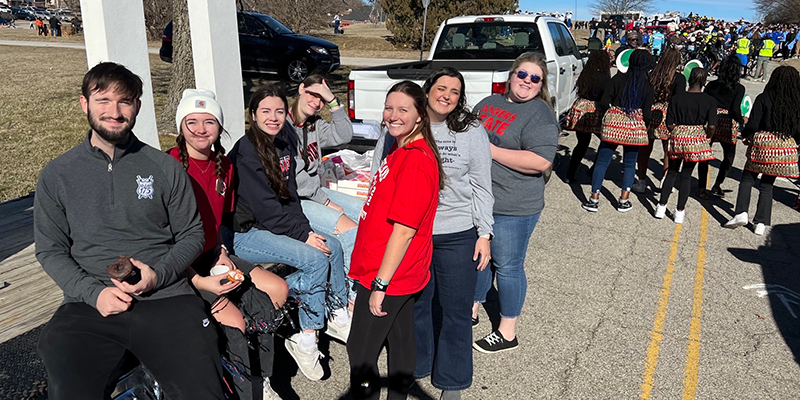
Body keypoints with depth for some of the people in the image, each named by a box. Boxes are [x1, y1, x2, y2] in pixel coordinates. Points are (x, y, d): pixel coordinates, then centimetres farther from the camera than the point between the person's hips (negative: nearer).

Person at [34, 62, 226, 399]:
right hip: (87, 304, 1)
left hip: (166, 297, -1)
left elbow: (192, 234, 10)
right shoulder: (56, 175, 10)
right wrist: (93, 292, -7)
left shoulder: (165, 168, 7)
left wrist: (158, 274, -8)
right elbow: (49, 249, 10)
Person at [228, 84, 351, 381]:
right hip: (246, 233, -8)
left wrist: (307, 228, -6)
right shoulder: (246, 151, -17)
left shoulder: (285, 143, 6)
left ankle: (337, 316, 9)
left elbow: (290, 195, 8)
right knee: (316, 258, -22)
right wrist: (303, 234, -19)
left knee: (332, 245, -5)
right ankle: (304, 339, -9)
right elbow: (264, 206, -21)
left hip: (274, 226, 8)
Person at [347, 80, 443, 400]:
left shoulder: (415, 160, -23)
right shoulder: (403, 151, 9)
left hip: (388, 276, -10)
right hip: (403, 274, 10)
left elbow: (404, 229, -24)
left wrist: (380, 284, -21)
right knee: (400, 343, 22)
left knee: (360, 352, 3)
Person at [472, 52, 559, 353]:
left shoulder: (540, 114, -12)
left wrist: (490, 150, -21)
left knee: (507, 266, 5)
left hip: (512, 208, -7)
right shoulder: (488, 103, 12)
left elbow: (541, 162, -24)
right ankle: (473, 308, 42)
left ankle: (507, 332, 22)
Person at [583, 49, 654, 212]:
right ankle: (624, 200, 16)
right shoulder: (648, 86, -2)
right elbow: (647, 115, -6)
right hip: (635, 127, 1)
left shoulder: (618, 78, -4)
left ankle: (594, 199, 6)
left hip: (613, 124, -1)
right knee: (630, 164, 15)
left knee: (602, 161, 6)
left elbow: (603, 104, -8)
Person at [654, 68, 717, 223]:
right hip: (697, 139, 0)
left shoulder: (676, 98, -3)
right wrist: (706, 138, 8)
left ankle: (661, 207, 15)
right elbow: (711, 126, -11)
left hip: (677, 137, 1)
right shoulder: (710, 101, -5)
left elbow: (670, 124, -4)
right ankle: (680, 212, 12)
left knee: (672, 172, 15)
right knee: (686, 175, 8)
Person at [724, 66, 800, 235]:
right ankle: (761, 223, 11)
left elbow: (752, 125, -11)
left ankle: (741, 213, -2)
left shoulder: (764, 99, -9)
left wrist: (745, 134, 9)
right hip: (785, 147, 3)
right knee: (767, 184, 11)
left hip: (762, 145, -3)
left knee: (747, 178, 12)